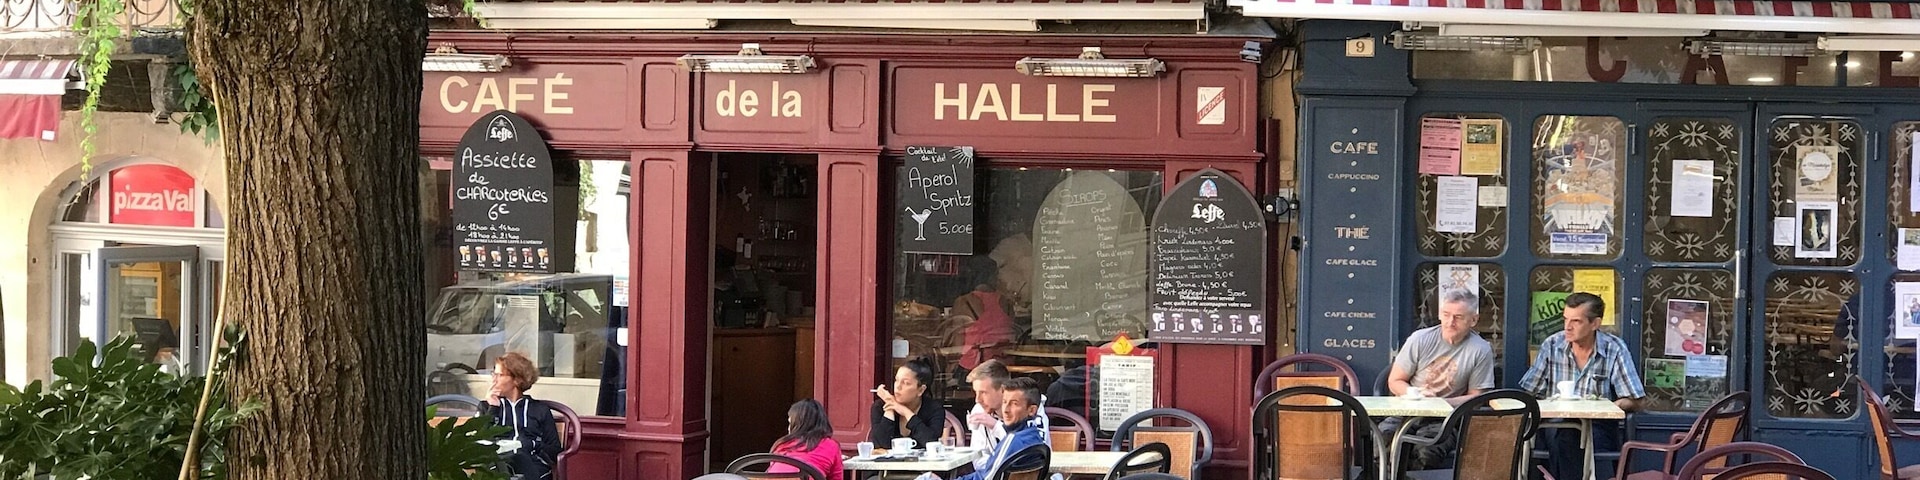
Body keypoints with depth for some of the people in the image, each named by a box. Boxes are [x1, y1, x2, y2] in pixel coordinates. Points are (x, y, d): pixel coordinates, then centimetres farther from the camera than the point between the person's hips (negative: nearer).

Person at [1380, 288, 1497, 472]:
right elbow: (1394, 381, 6)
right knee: (1383, 435, -30)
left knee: (1427, 450, -34)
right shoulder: (1420, 339, -2)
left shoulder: (1481, 351, -6)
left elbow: (1475, 398, 1)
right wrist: (1414, 393, -15)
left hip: (1444, 419, -1)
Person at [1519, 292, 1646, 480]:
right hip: (1557, 427, 2)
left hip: (1599, 427, -2)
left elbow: (1633, 401, -1)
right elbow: (1527, 394, 8)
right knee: (1564, 436, -30)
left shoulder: (1615, 349, -1)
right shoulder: (1552, 346, 5)